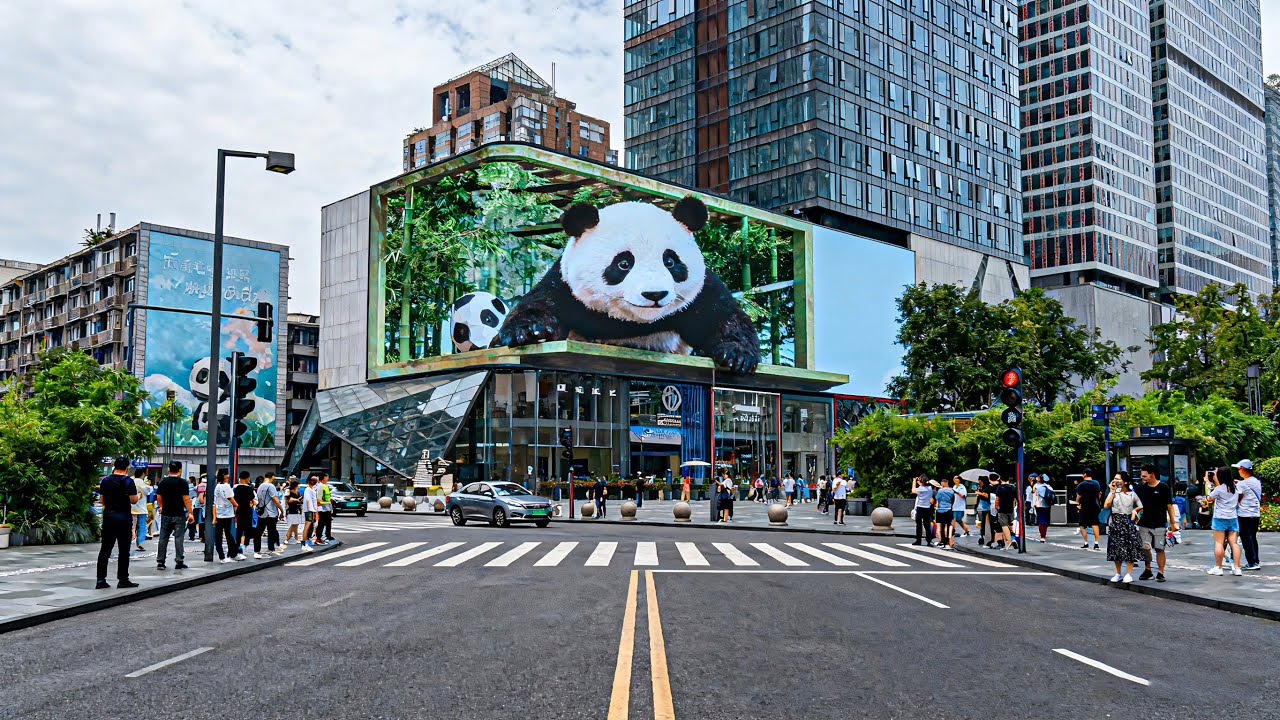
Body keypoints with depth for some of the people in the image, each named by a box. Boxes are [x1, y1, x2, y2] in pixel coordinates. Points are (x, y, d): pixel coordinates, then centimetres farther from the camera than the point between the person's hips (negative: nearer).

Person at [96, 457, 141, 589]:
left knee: (105, 549, 7)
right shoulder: (128, 481, -9)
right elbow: (133, 500, -10)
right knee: (123, 550, 2)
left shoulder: (105, 481, 4)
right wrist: (138, 494, 10)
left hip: (108, 516, 4)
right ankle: (123, 579, 5)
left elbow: (102, 500, 8)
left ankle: (101, 580, 5)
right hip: (124, 517, -4)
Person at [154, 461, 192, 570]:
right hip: (179, 514, -4)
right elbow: (186, 499, -12)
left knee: (163, 538, 8)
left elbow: (159, 497, 12)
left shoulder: (162, 482, 5)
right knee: (178, 537, 0)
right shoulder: (182, 482, -9)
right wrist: (190, 513, -9)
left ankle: (160, 561, 8)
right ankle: (179, 562, -1)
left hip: (165, 514, 4)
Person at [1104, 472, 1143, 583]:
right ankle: (1118, 573, 15)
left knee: (1129, 548, -4)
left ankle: (1128, 574, 2)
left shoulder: (1132, 494, 5)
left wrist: (1134, 510, -7)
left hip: (1128, 522, -1)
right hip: (1115, 522, 1)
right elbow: (1106, 505, -9)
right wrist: (1112, 491, -6)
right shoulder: (1113, 493, 6)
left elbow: (1141, 507, 13)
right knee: (1116, 548, 5)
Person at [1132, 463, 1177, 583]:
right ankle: (1147, 570, 18)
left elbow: (1169, 506, 1)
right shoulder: (1140, 488, 7)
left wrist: (1173, 522, 0)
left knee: (1159, 549, -1)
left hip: (1160, 524, -3)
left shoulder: (1164, 488, -2)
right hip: (1144, 524, 3)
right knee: (1145, 548, 3)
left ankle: (1160, 573, 5)